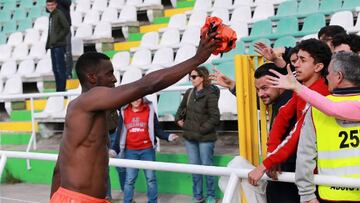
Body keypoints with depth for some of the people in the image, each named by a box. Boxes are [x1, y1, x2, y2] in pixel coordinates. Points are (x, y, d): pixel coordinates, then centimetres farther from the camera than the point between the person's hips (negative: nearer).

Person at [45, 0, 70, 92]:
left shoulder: (59, 14, -8)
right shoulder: (51, 16, 17)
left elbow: (66, 28, -15)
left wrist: (57, 39, -15)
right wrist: (48, 44, 14)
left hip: (59, 46, -9)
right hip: (53, 46, 9)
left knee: (60, 68, -7)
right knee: (55, 69, 11)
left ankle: (62, 89, -4)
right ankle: (58, 90, 17)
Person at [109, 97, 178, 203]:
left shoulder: (149, 110, -1)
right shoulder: (124, 112, 3)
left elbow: (157, 130, 0)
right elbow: (120, 132, 5)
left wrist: (168, 136, -16)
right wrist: (114, 149, -1)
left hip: (147, 150, -1)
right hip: (130, 151, 1)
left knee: (151, 178, 6)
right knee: (129, 180, 4)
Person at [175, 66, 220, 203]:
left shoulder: (210, 95, -13)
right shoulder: (189, 93, 6)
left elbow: (215, 118, -15)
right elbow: (182, 108, 24)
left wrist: (202, 129, -15)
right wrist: (178, 119, 8)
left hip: (205, 138, -6)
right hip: (190, 137, 6)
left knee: (207, 166, 4)